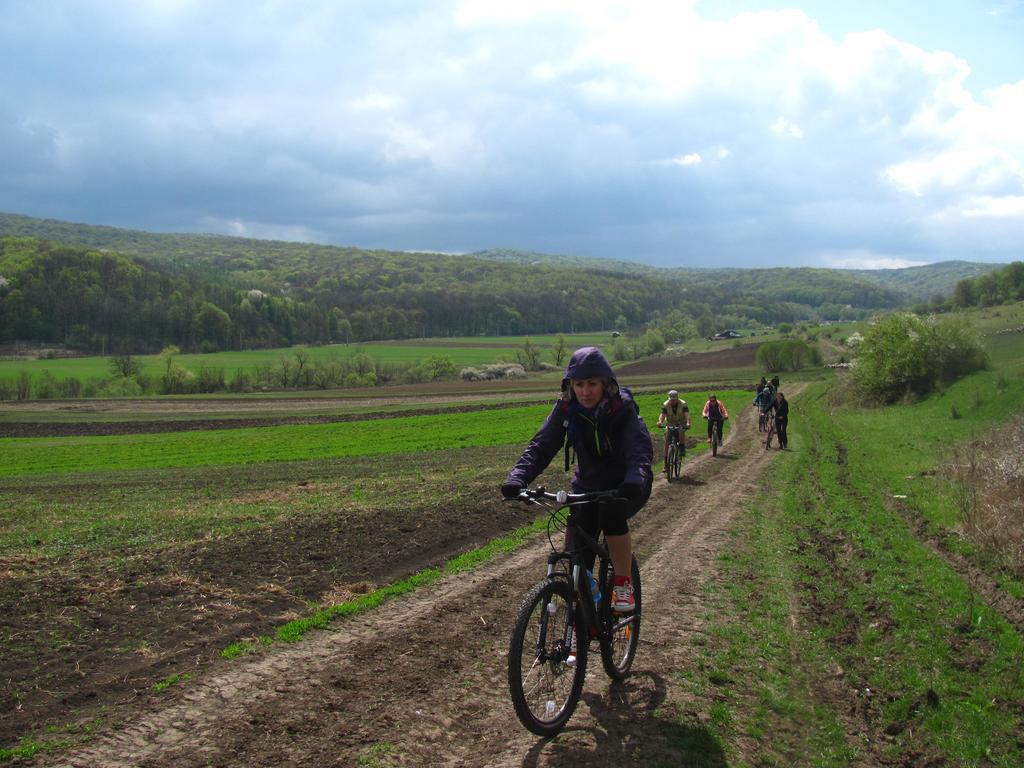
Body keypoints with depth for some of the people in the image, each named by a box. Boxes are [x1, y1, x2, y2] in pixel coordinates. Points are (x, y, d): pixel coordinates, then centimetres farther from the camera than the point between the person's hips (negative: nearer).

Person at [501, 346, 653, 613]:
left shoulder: (623, 409, -22)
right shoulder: (566, 409, -13)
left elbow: (640, 450, -34)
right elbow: (541, 446, -20)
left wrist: (635, 481, -55)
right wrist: (517, 478, -37)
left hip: (625, 487, -3)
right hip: (588, 486, 3)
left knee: (611, 511, -36)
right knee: (578, 560, -3)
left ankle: (623, 584, -17)